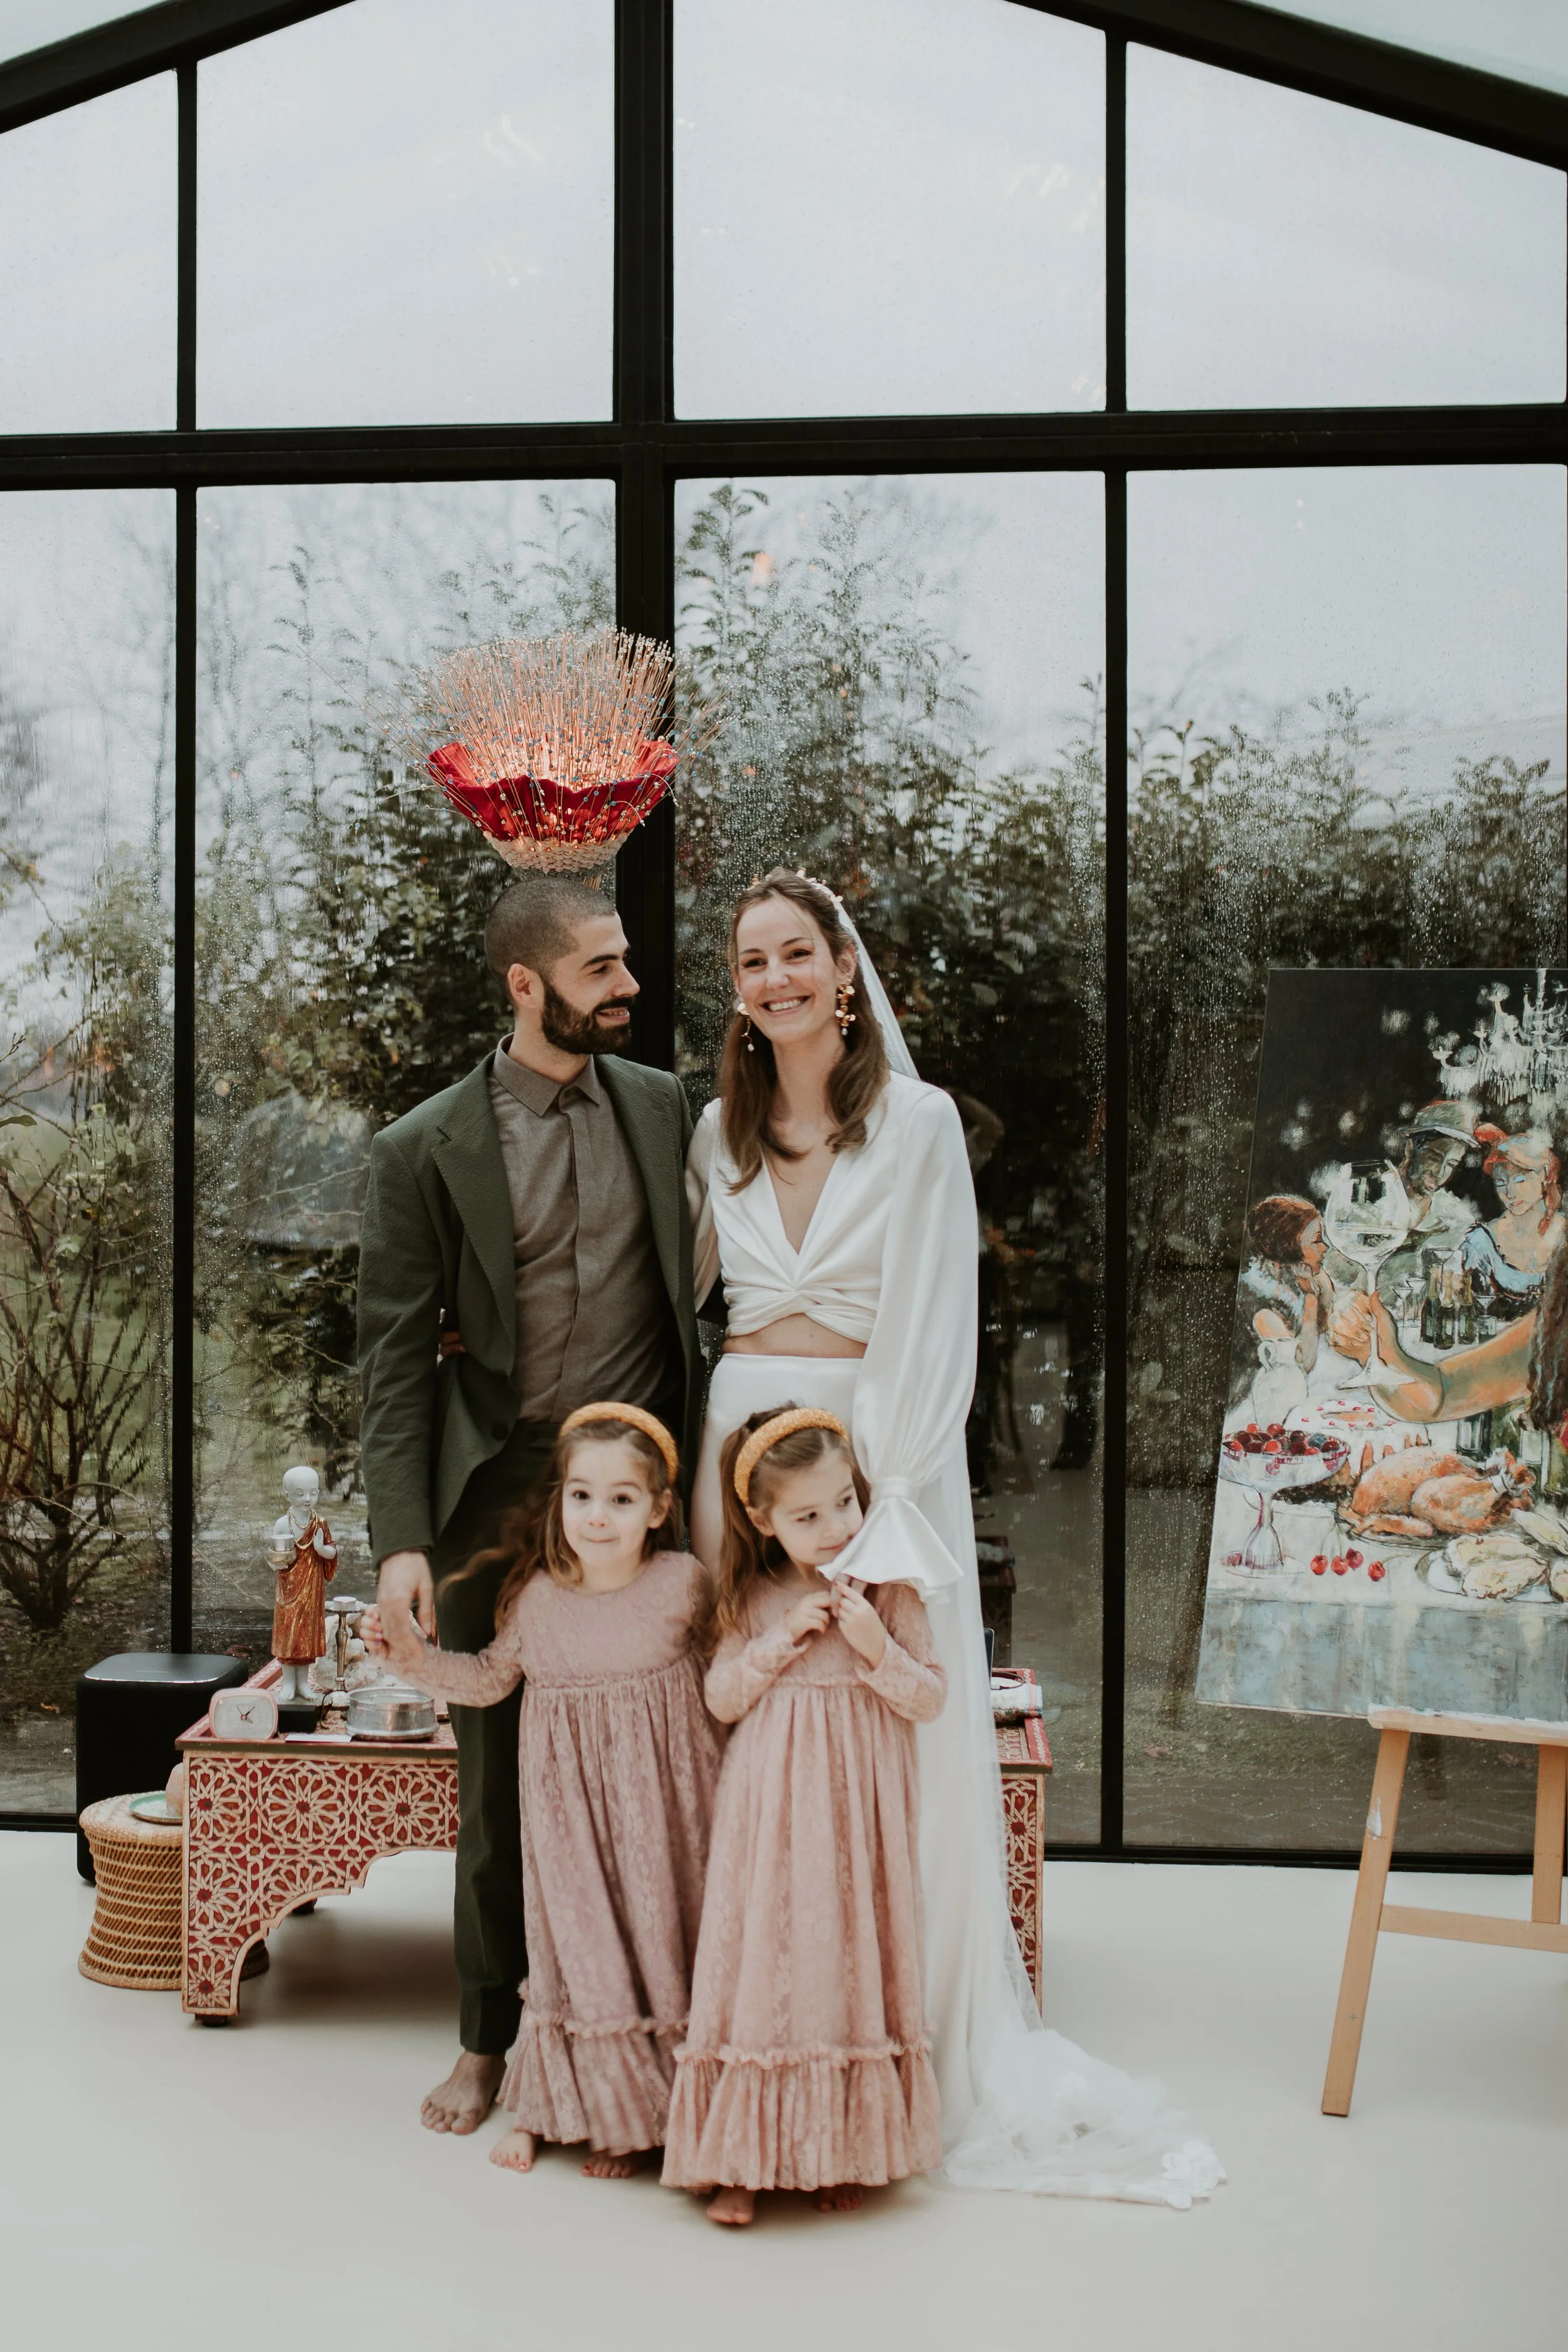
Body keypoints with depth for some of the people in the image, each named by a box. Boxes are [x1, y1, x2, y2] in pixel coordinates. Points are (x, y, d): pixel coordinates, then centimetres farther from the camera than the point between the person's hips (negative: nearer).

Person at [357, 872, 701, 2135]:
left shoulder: (664, 1108, 4)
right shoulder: (426, 1149, -4)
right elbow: (397, 1355, -4)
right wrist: (401, 1538, -11)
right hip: (501, 1490, -2)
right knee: (500, 1776, 10)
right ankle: (489, 2040, 28)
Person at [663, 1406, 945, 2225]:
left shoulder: (888, 1590, -2)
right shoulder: (749, 1597, 2)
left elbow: (930, 1698, -1)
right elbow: (721, 1699, 0)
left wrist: (876, 1649, -18)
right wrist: (782, 1639, -11)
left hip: (857, 1813, 0)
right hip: (769, 1811, 1)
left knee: (849, 1959, 5)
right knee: (762, 1962, 1)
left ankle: (843, 2148, 19)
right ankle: (744, 2154, 11)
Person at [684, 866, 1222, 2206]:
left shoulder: (918, 1123, -2)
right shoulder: (720, 1132, 11)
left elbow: (931, 1327, -7)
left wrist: (873, 1489, -13)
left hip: (885, 1448, -3)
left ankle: (924, 2038, 13)